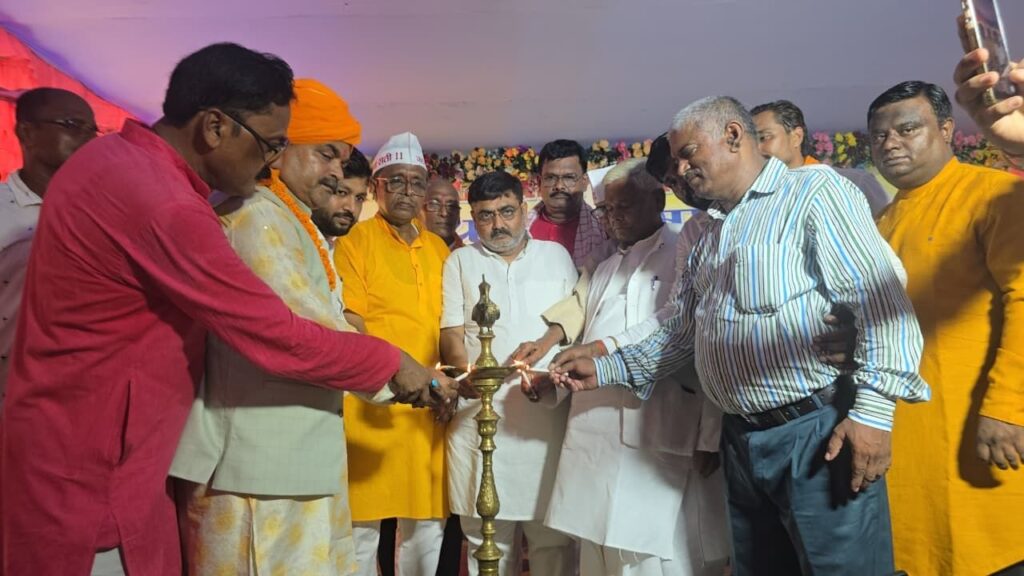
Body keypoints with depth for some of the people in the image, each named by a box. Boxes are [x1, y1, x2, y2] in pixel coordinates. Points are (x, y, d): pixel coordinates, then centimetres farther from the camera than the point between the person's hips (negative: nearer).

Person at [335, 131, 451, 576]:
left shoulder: (438, 249, 14)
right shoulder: (356, 241, -1)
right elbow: (348, 323, -7)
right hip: (370, 401, -5)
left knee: (428, 520, 11)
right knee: (363, 523, 1)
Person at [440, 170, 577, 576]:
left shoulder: (557, 256, 13)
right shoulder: (460, 261, 11)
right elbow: (451, 332, 4)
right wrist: (465, 371, -15)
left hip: (548, 411, 0)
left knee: (553, 533, 2)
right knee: (487, 534, 5)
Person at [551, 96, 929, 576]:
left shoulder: (812, 191, -5)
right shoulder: (710, 235, 19)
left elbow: (880, 298, -14)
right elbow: (683, 332, 21)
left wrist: (872, 409, -21)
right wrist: (605, 370, 13)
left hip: (817, 432, -7)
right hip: (741, 440, 8)